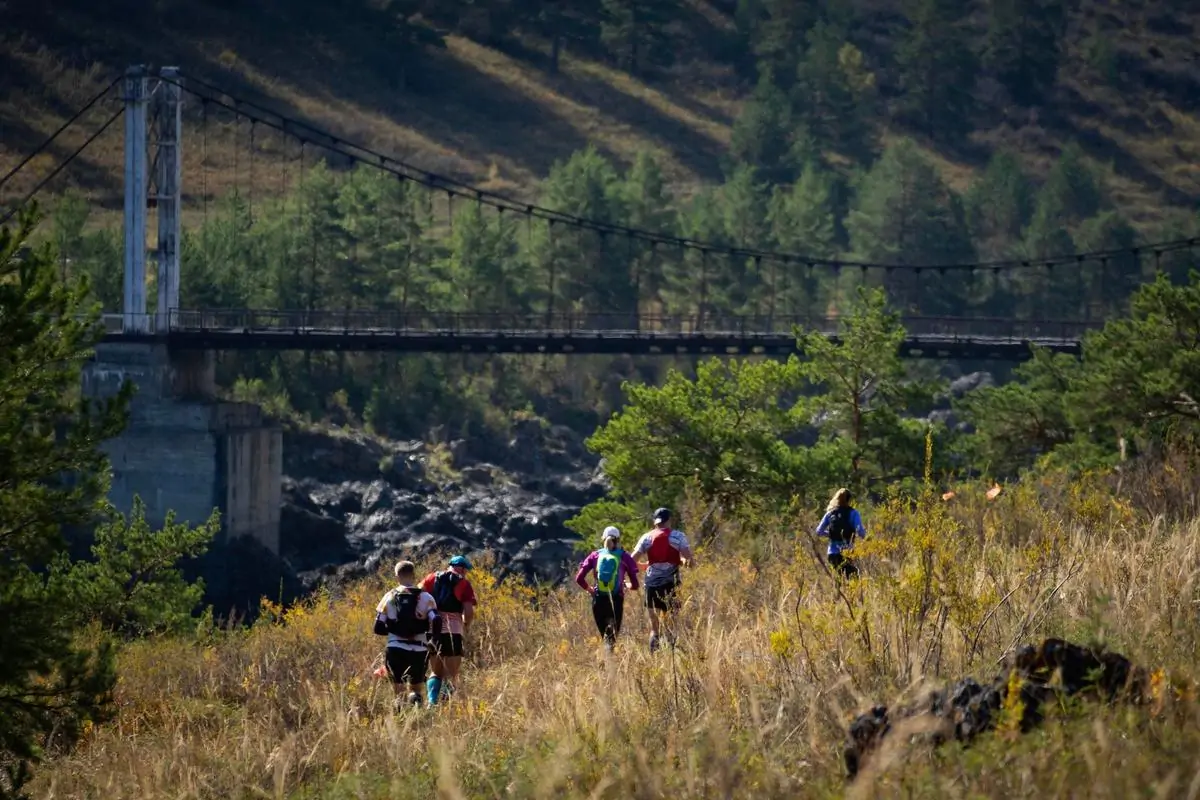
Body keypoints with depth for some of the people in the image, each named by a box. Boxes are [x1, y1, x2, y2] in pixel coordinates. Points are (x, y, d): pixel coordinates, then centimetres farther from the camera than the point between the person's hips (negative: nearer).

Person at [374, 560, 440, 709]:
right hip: (419, 650, 0)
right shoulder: (425, 598, -1)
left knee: (399, 691, 8)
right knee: (416, 688, 15)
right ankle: (415, 698, -18)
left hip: (395, 650, 0)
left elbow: (378, 628, 2)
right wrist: (428, 635, 10)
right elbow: (436, 624, -11)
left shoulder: (389, 597, 2)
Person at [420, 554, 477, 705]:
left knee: (436, 672, 18)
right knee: (451, 675, 2)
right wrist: (466, 627, 15)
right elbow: (469, 612, -4)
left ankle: (432, 702, 0)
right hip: (452, 631, -4)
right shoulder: (464, 584, 5)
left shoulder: (432, 578, 14)